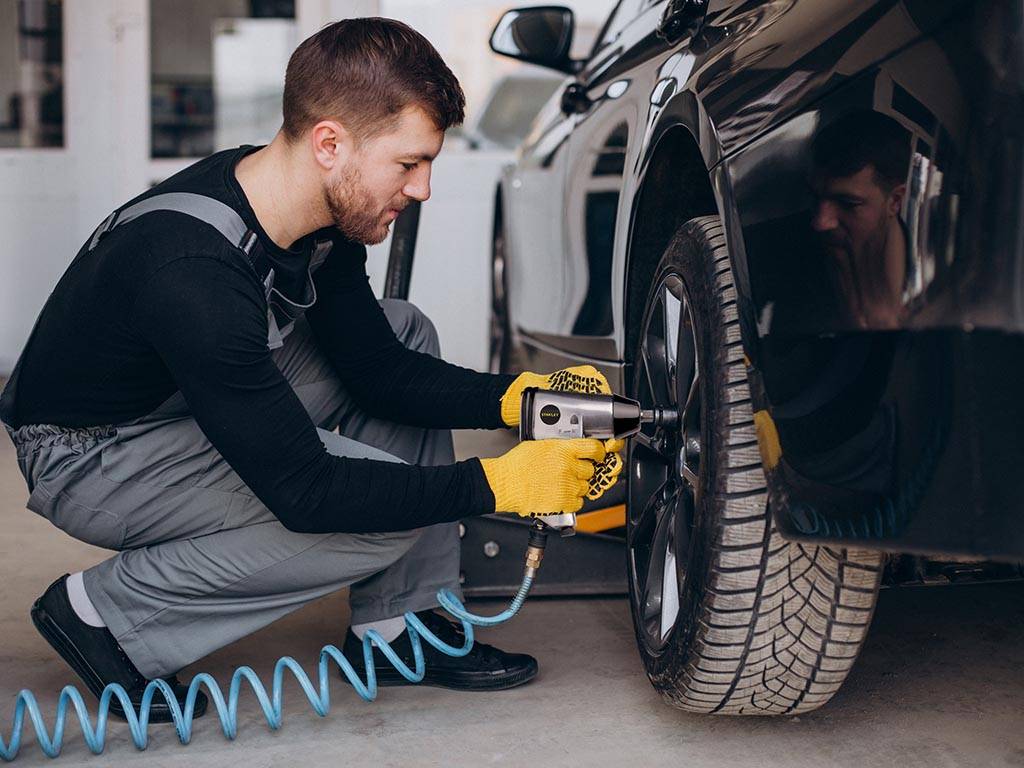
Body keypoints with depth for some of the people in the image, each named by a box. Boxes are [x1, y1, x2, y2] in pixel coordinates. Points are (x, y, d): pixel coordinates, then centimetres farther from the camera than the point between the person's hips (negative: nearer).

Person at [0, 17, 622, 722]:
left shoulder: (326, 214, -10)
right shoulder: (195, 273, -36)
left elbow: (379, 366, 2)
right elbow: (303, 490, -33)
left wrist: (519, 396, -12)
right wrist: (499, 484, -29)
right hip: (89, 455, -9)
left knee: (407, 333, 2)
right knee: (384, 511, -23)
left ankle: (397, 627, 3)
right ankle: (108, 611, -8)